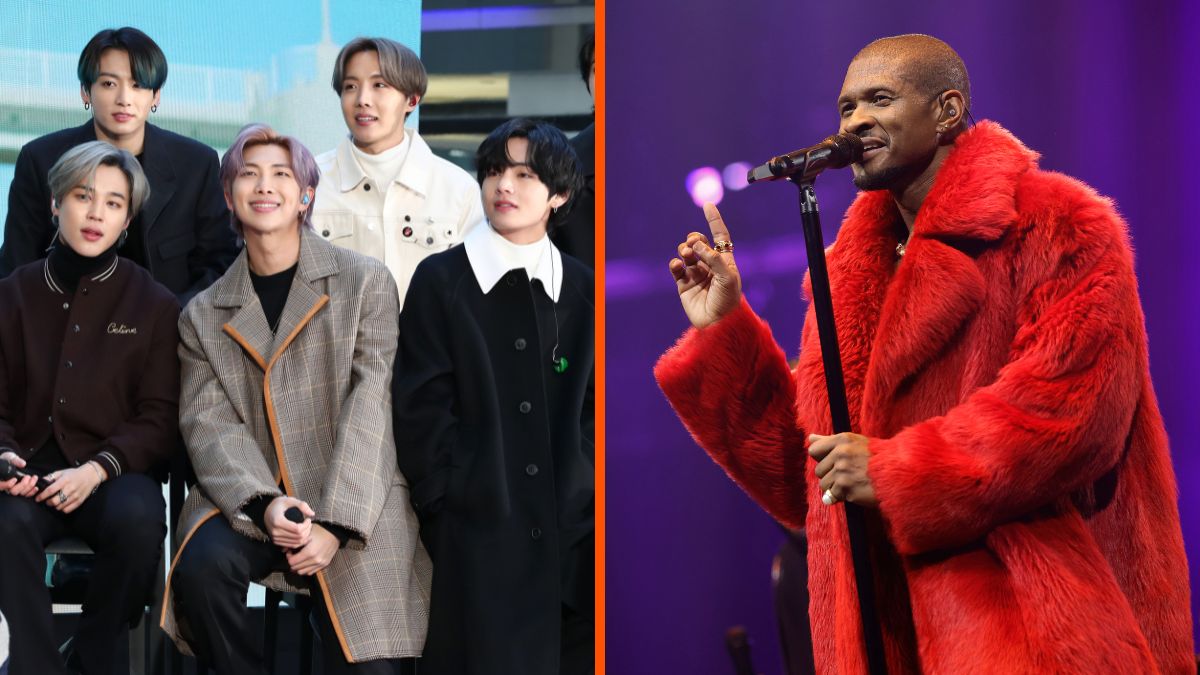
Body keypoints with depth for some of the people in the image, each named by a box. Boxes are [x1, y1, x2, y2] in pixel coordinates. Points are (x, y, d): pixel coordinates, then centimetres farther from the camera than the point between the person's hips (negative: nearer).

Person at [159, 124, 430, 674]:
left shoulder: (365, 282, 4)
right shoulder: (204, 316, 12)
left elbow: (369, 407, -5)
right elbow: (210, 426, 0)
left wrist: (335, 523, -16)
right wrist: (264, 505, -20)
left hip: (356, 510, -2)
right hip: (247, 501, 2)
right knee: (201, 563, -30)